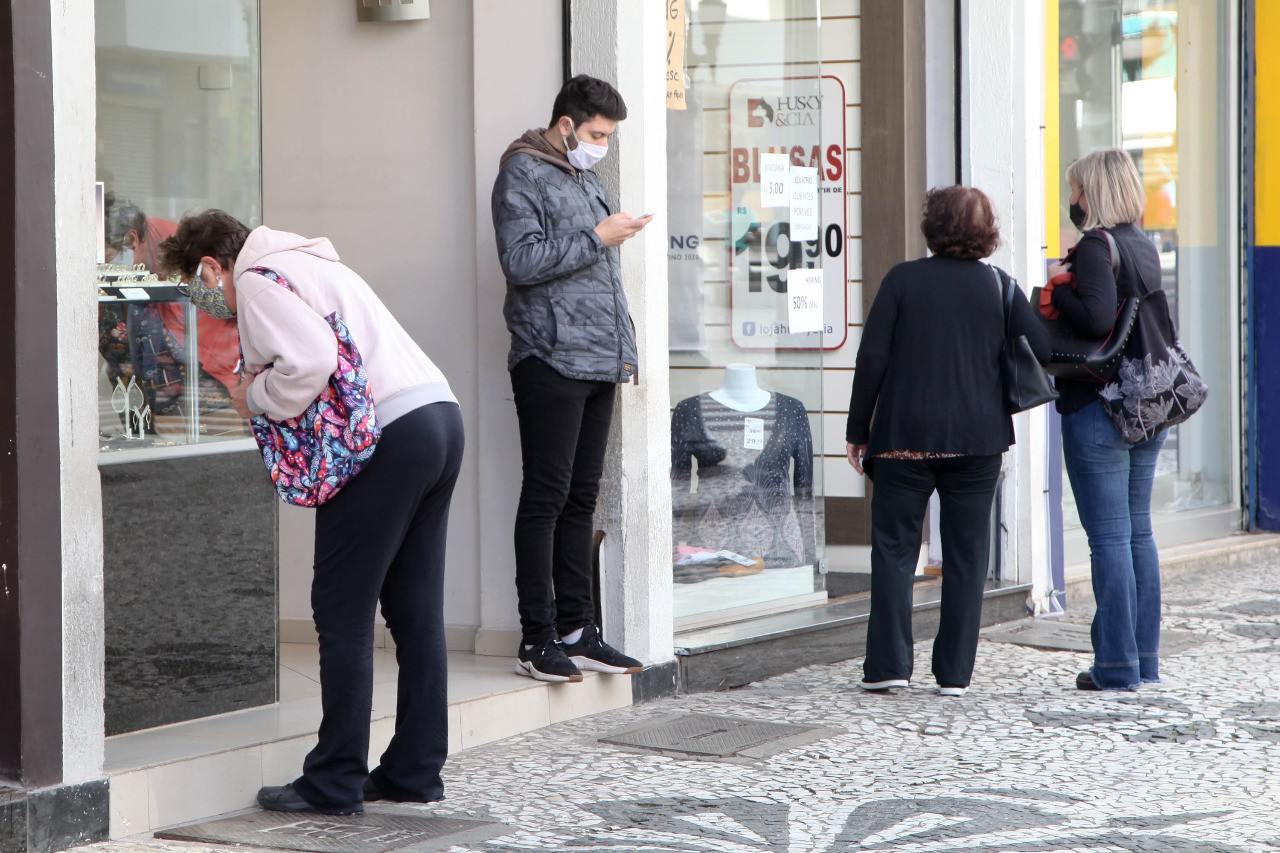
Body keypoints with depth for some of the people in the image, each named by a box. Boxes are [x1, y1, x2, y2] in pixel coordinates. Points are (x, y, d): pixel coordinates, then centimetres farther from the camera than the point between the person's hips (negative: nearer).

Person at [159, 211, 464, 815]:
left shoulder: (258, 281, -3)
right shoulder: (309, 264, 28)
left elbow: (312, 362, -18)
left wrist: (256, 398, -2)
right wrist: (262, 383, 16)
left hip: (389, 434, -9)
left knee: (343, 609, -3)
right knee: (415, 608, 12)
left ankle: (335, 783, 1)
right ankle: (415, 772, 17)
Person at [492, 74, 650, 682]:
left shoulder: (586, 177, 22)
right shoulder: (523, 174, -5)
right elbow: (521, 261, -18)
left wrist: (622, 347, 20)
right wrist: (597, 238, -14)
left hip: (600, 361, 8)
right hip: (551, 362, -8)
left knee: (581, 499, 9)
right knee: (546, 498, -7)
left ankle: (576, 631, 13)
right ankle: (536, 640, -5)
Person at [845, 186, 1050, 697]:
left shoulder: (903, 280, -2)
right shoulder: (998, 285, 2)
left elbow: (872, 359, -5)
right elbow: (1042, 351, -1)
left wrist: (857, 431, 2)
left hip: (904, 436, -1)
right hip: (977, 438, 2)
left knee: (893, 549, 6)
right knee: (966, 555, 7)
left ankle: (888, 665, 0)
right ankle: (954, 673, 6)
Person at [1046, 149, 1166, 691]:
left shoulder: (1096, 246, -13)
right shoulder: (1145, 248, 13)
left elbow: (1097, 318, -25)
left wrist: (1057, 294, -9)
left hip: (1098, 408, -8)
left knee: (1109, 537, -4)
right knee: (1139, 532, 13)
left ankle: (1116, 666, -1)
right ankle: (1145, 657, 18)